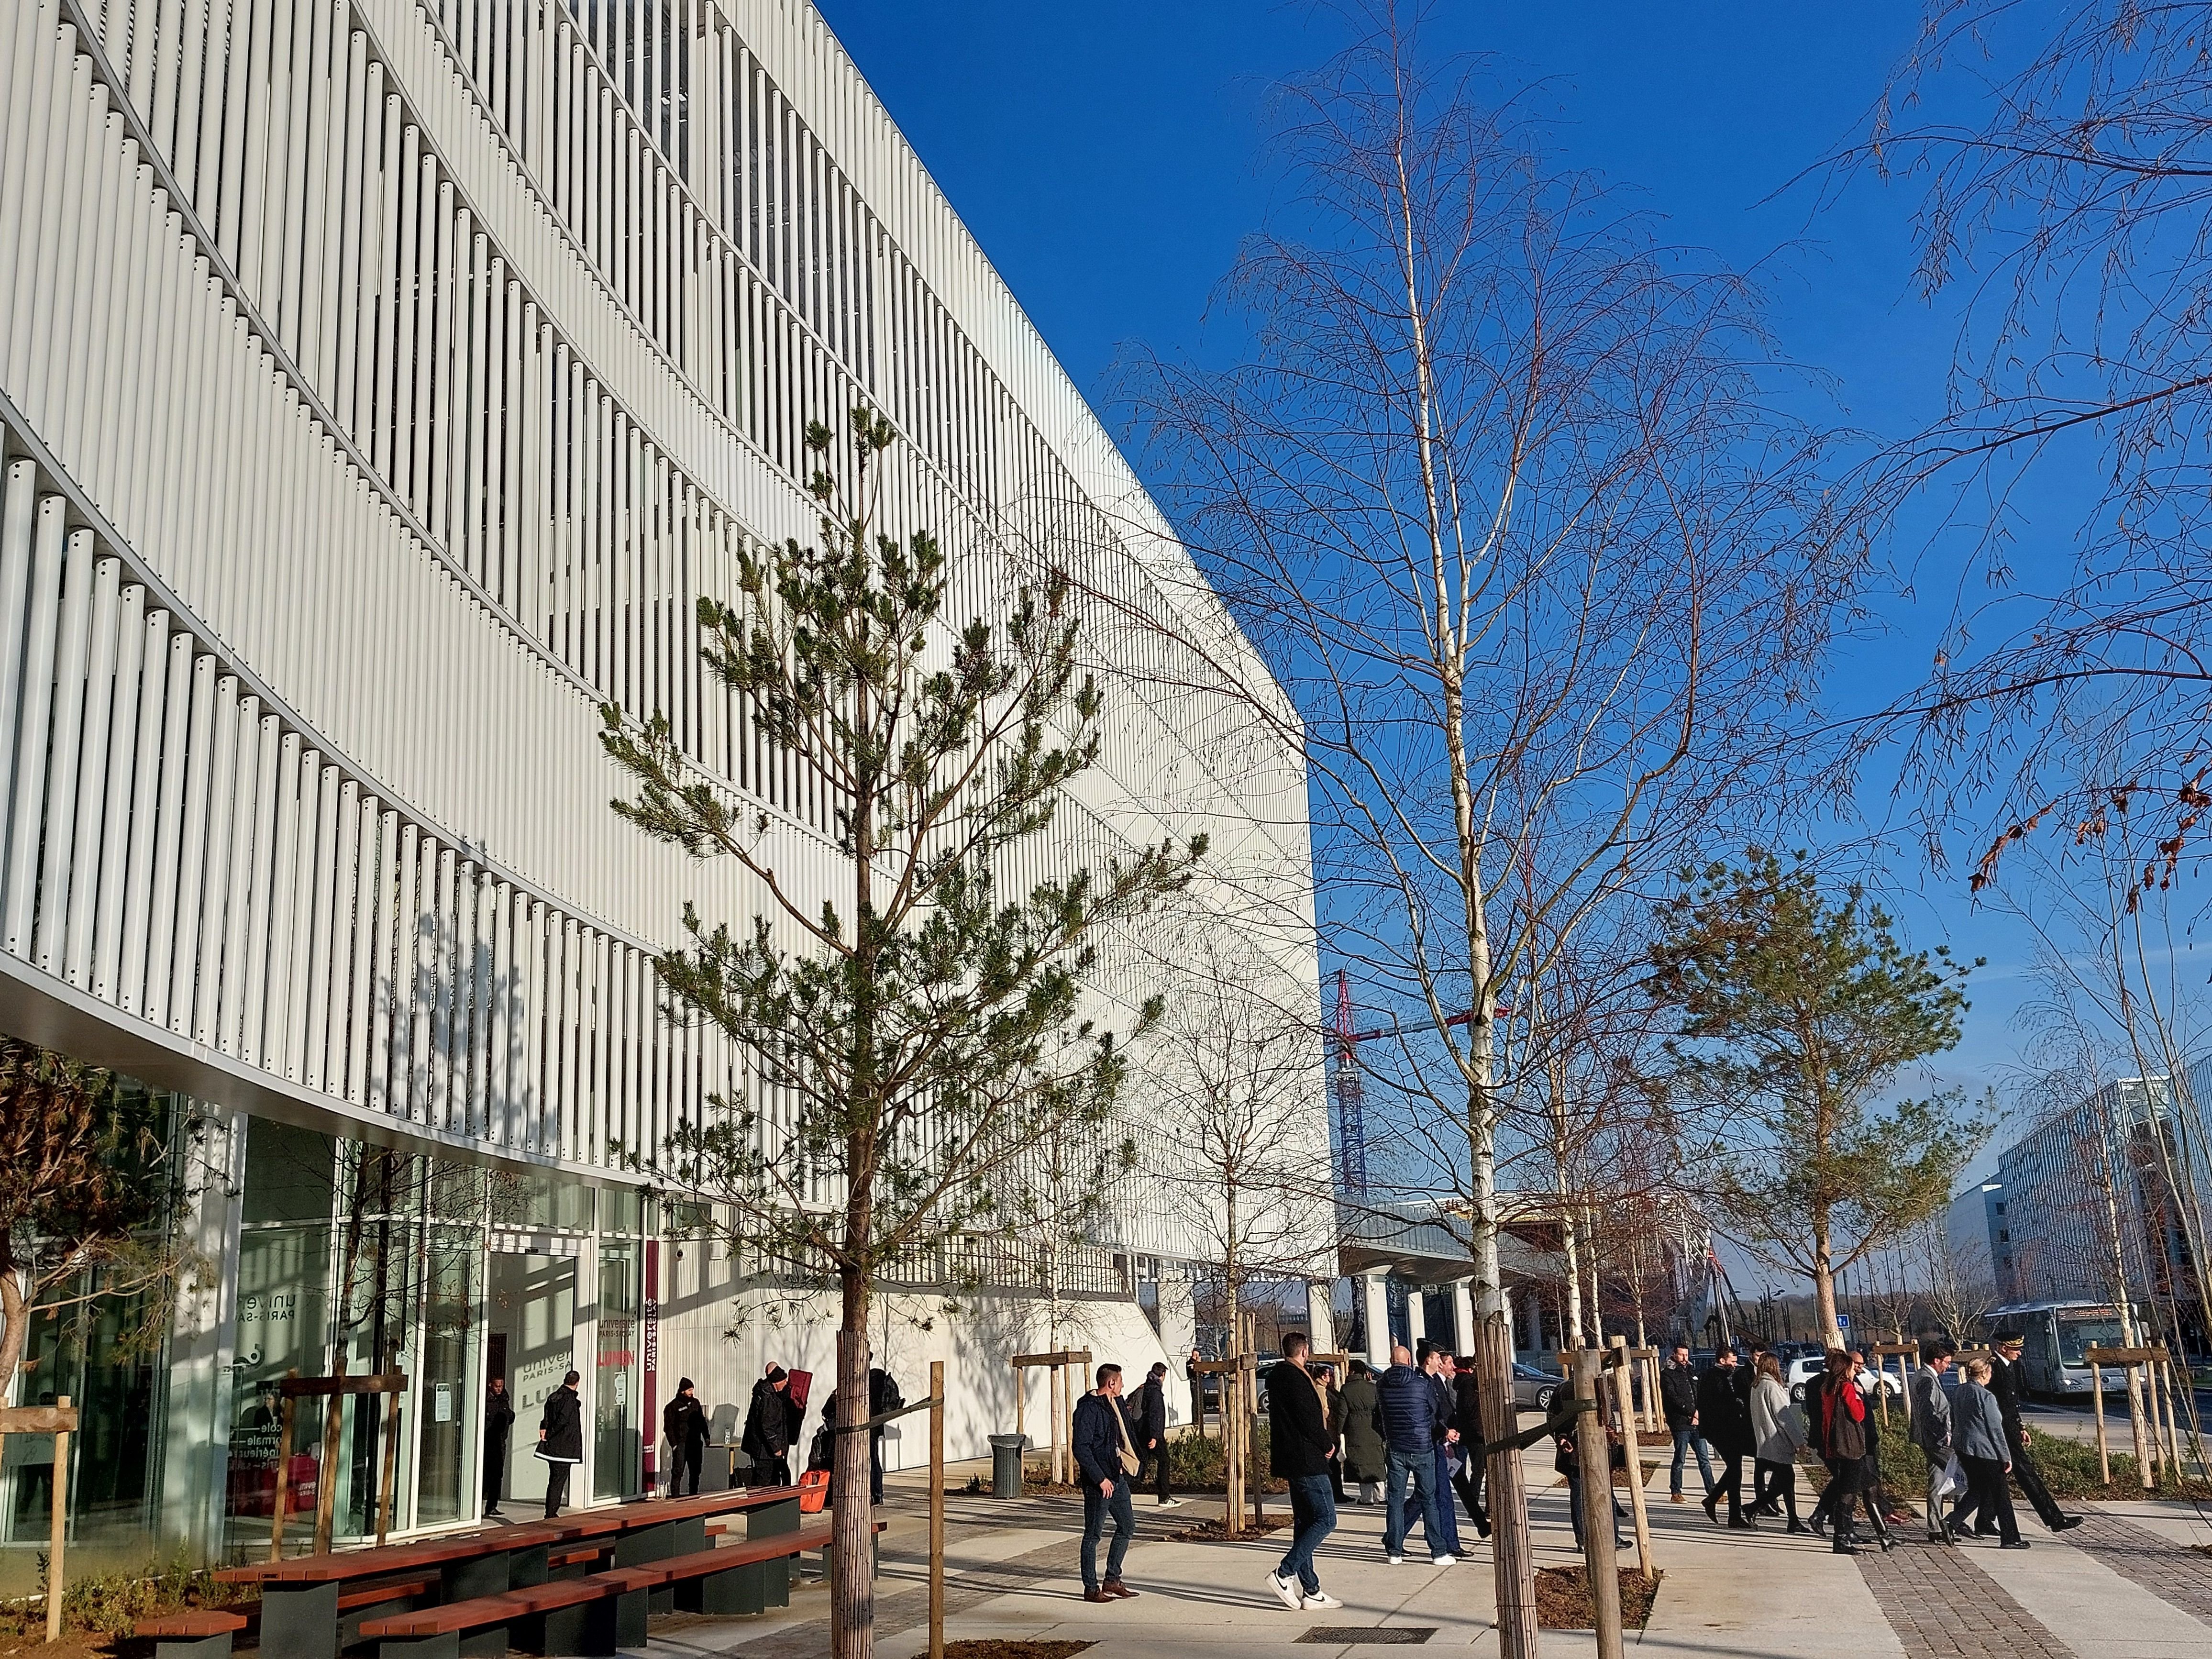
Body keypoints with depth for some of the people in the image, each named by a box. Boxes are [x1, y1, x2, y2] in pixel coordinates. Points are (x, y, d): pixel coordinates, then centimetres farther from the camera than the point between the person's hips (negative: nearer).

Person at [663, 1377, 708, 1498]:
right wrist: (674, 1444, -12)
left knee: (696, 1472, 9)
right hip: (681, 1444, -6)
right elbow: (668, 1428, -6)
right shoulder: (672, 1406, -4)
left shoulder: (695, 1403, 13)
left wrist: (706, 1437, 14)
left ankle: (694, 1495, 17)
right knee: (678, 1471, -10)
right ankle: (675, 1496, -8)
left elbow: (702, 1421, 21)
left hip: (696, 1443, 6)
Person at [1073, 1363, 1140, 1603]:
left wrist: (1120, 1466, 16)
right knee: (1094, 1534, 0)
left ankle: (1112, 1581, 22)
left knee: (1127, 1526, 13)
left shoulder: (1112, 1404, 13)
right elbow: (1081, 1448, -21)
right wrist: (1100, 1479, -20)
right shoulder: (1088, 1408, -16)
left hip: (1116, 1477, 10)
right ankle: (1091, 1588, 8)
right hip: (1098, 1481, -10)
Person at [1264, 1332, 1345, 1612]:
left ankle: (1311, 1591, 13)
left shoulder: (1277, 1377, 15)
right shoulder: (1296, 1378, -16)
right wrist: (1328, 1445, -5)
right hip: (1307, 1461, -10)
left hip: (1291, 1461, 10)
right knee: (1325, 1519, -7)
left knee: (1304, 1523, 12)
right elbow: (1309, 1420, -19)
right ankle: (1284, 1573, -12)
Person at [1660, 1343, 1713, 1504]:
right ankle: (1676, 1493, 7)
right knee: (1679, 1459, 0)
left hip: (1696, 1423, 6)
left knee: (1704, 1459, 5)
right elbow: (1673, 1398, -12)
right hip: (1680, 1423, -5)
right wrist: (1692, 1412, -13)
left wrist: (1699, 1414, -2)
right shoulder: (1667, 1374, -3)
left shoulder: (1692, 1373, 18)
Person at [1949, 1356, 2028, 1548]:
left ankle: (1953, 1521, 10)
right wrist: (2006, 1457, -8)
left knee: (1976, 1490, 19)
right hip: (1985, 1452, -8)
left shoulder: (1960, 1391, 5)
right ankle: (2009, 1538, 9)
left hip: (1964, 1448, 8)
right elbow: (1995, 1429, -14)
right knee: (2001, 1493, 4)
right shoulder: (1986, 1397, -17)